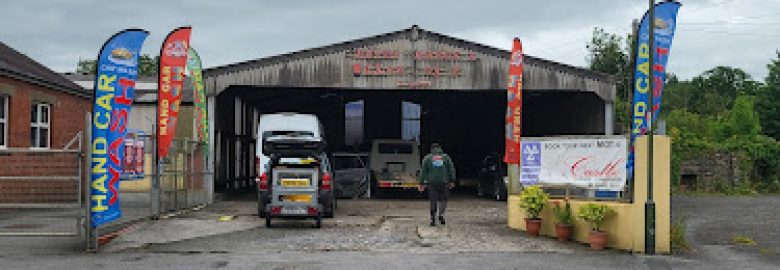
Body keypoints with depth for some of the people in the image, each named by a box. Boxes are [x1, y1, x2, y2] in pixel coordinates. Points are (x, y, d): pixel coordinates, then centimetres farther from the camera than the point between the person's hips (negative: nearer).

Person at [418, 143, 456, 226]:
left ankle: (433, 219, 4)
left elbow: (423, 171, 5)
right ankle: (441, 215, -5)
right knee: (443, 199, 14)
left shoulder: (427, 158, 8)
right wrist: (452, 181, 8)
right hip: (444, 182, 0)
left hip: (432, 183, 0)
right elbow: (451, 170, 6)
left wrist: (422, 183, 6)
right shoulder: (446, 157, 10)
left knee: (433, 201, 6)